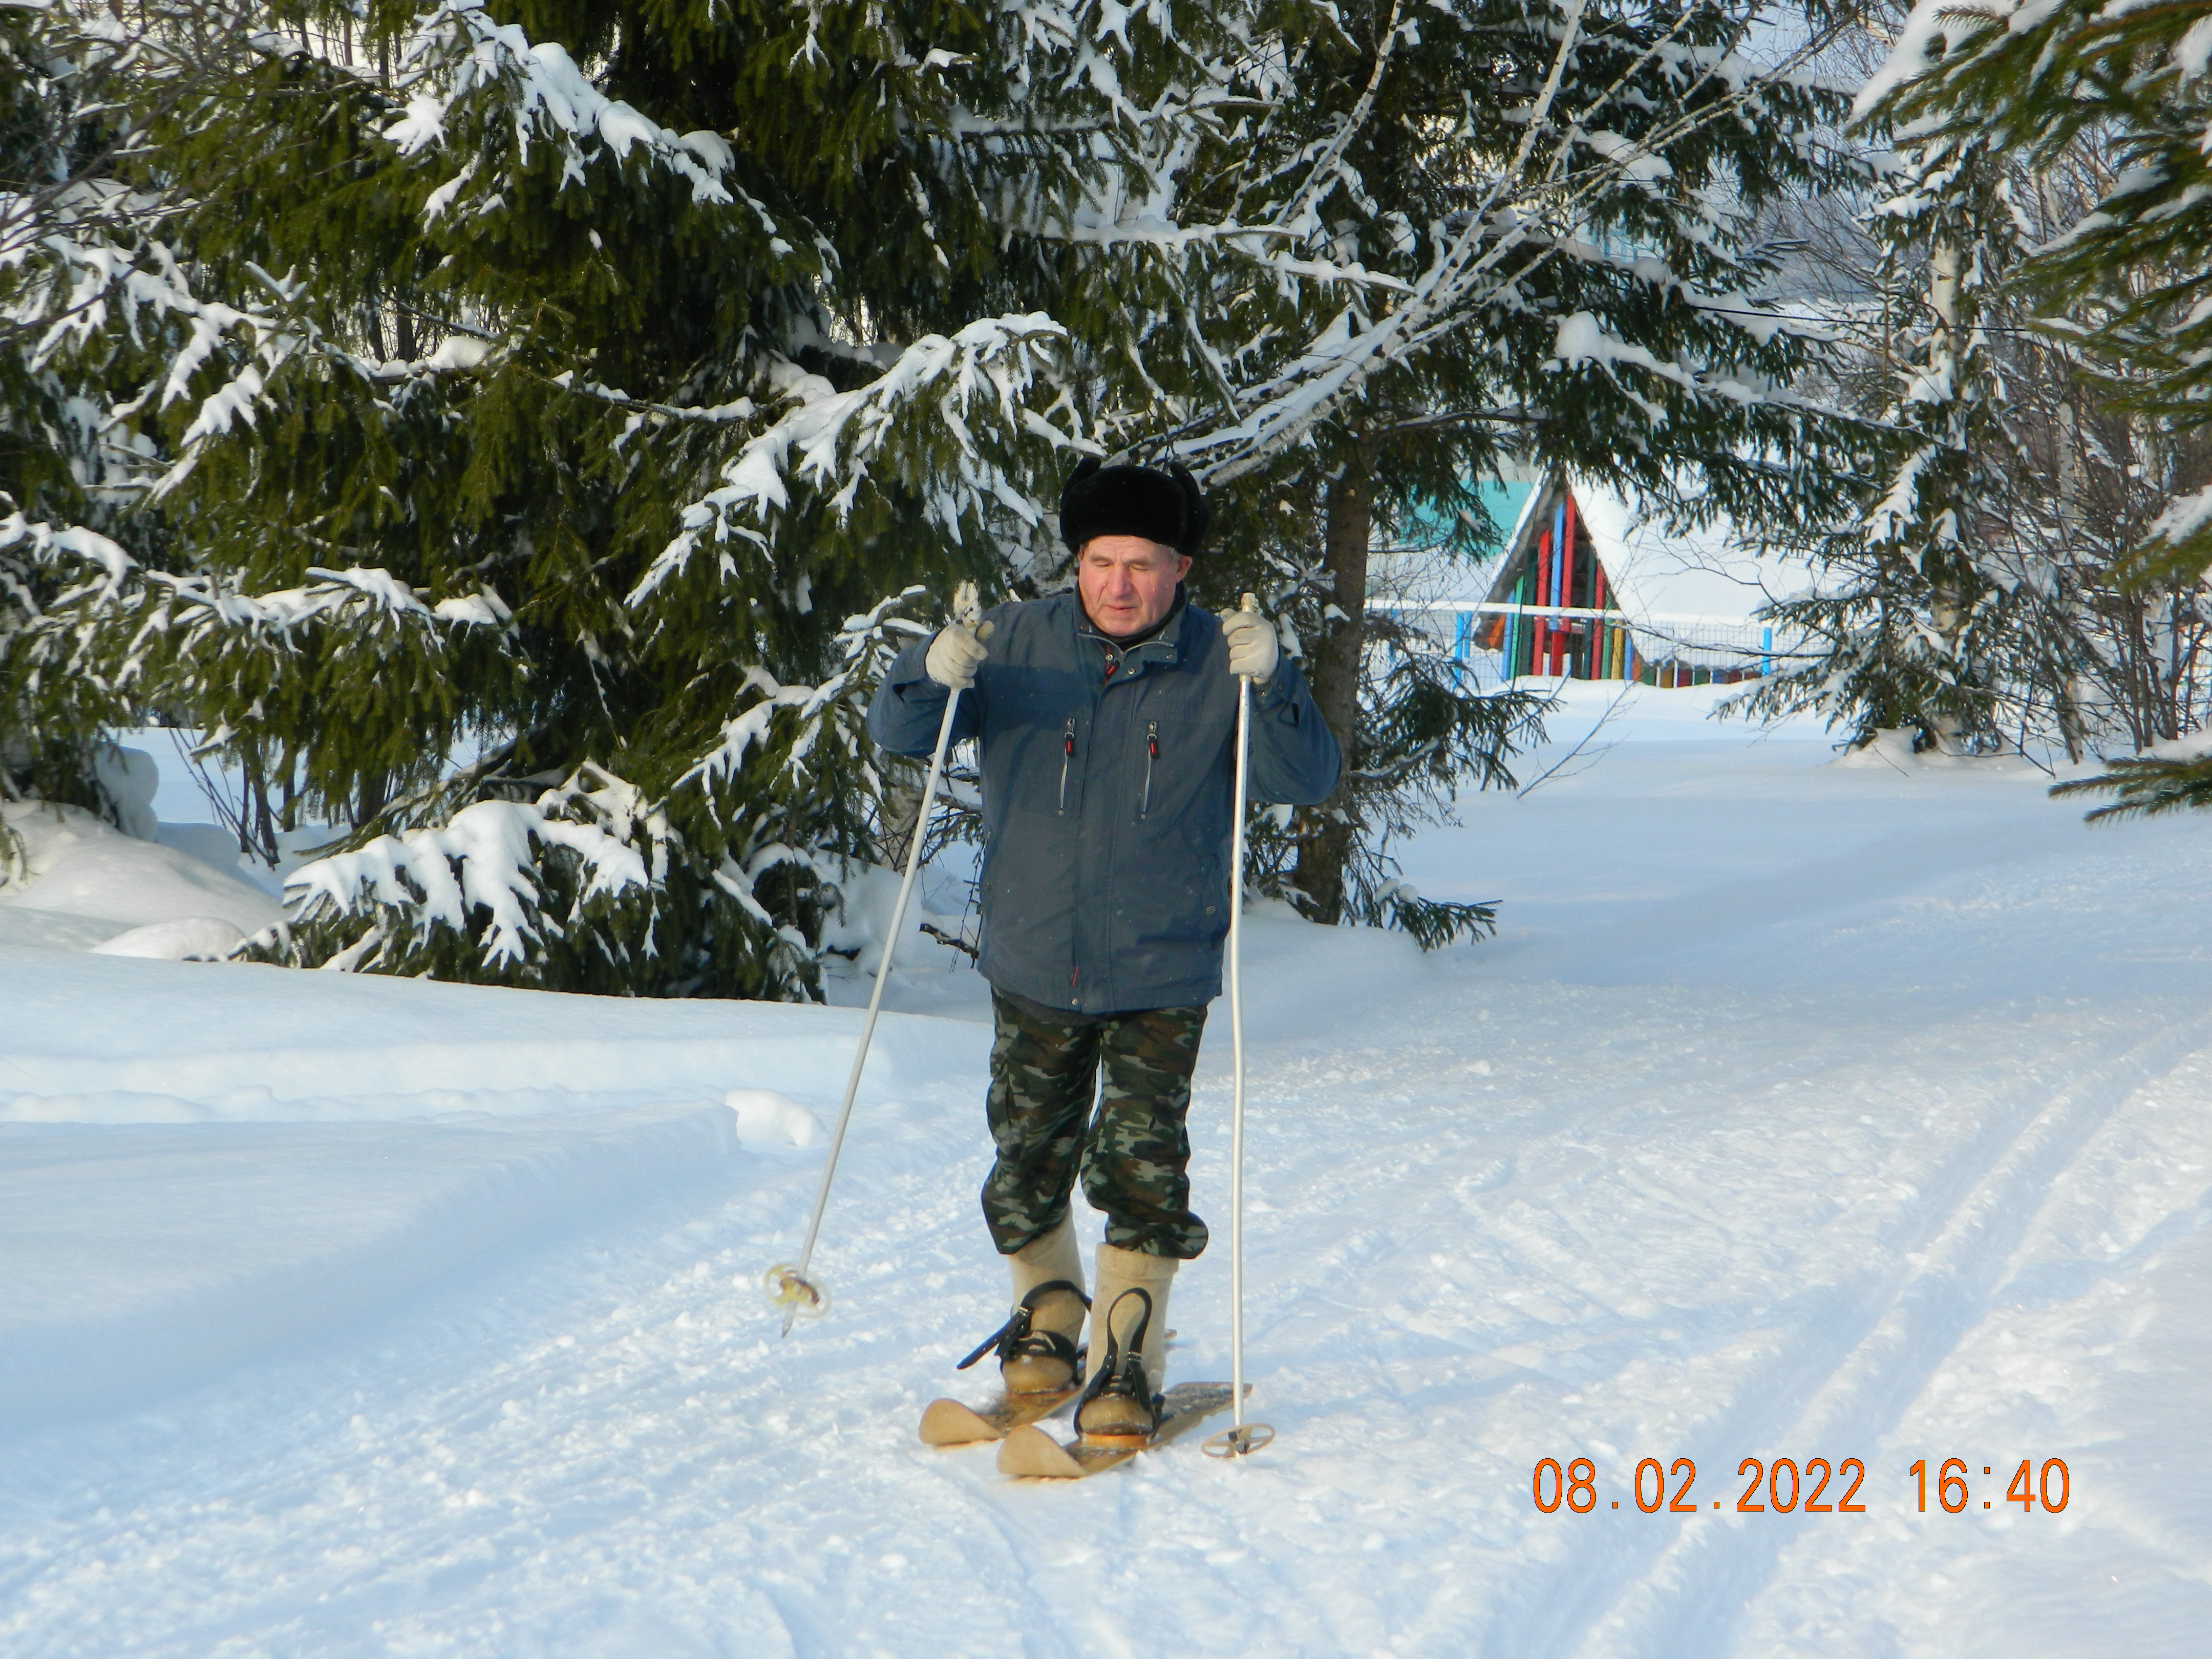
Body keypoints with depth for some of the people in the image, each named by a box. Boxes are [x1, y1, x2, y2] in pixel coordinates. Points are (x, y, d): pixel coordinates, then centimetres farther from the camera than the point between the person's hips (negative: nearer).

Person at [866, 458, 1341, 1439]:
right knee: (1027, 1162, 11)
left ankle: (1127, 1364, 2)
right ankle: (1048, 1318, 34)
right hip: (1033, 970, 2)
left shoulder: (1217, 663, -5)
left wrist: (1272, 687, -29)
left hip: (1161, 976, -2)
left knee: (1141, 1168, -8)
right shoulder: (1018, 643, -2)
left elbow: (1304, 784, -11)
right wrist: (932, 677, -23)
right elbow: (897, 733, -1)